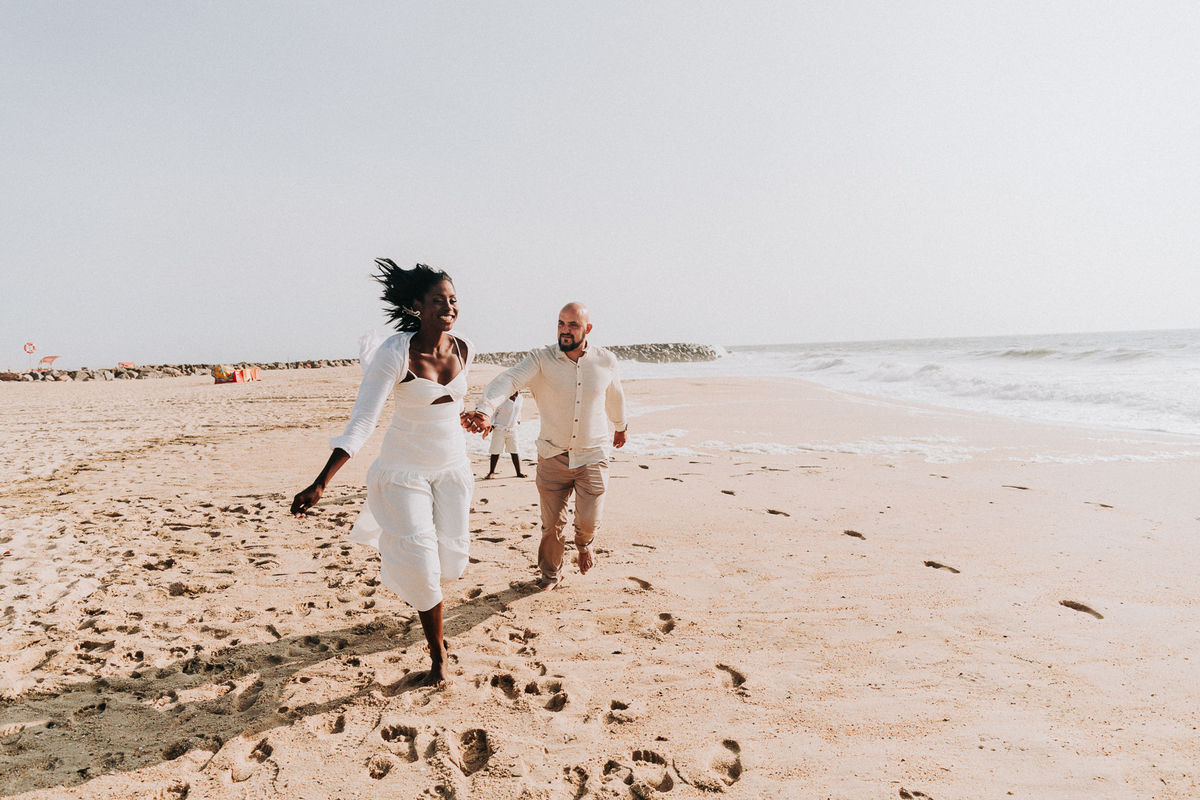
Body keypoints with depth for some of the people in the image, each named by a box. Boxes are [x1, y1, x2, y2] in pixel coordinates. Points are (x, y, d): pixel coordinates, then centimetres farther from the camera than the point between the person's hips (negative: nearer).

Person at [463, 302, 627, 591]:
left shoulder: (606, 361, -3)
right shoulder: (541, 359, -12)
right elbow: (508, 380, -30)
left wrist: (620, 426, 35)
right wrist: (484, 410, -49)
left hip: (592, 457, 1)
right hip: (553, 457, 0)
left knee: (588, 521, -4)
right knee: (551, 524, 8)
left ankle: (583, 543, 35)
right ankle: (551, 573, 37)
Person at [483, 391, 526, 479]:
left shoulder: (520, 398, 1)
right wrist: (491, 424, -9)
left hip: (512, 429, 4)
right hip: (500, 429, -4)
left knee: (515, 451, 2)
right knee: (496, 451, 1)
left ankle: (519, 472, 11)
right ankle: (491, 472, 16)